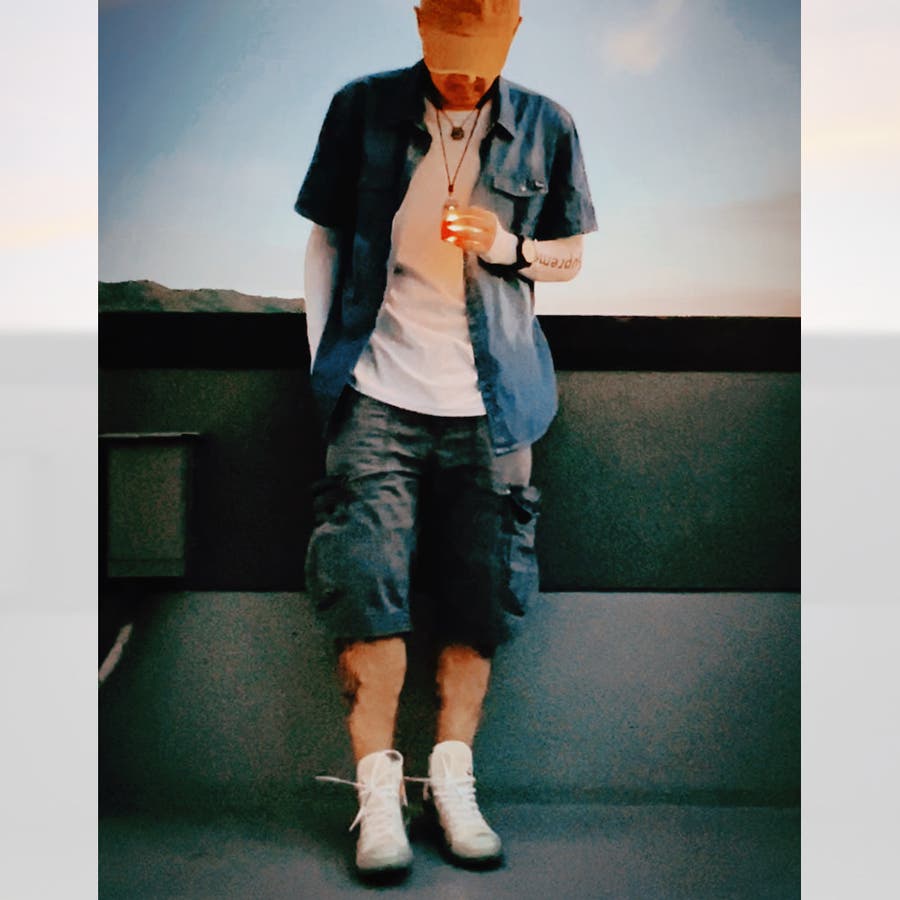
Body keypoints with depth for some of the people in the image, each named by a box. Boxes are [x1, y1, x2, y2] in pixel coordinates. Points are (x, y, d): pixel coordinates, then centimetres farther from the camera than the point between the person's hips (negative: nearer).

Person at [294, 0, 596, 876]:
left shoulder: (545, 127, 5)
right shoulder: (362, 109, 3)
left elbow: (569, 255, 13)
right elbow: (326, 239, 8)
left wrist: (507, 246, -9)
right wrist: (322, 362, 2)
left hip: (489, 405, 2)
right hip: (378, 395, -1)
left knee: (481, 598, 3)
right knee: (366, 591, -7)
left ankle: (452, 781, 16)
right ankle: (377, 792, 3)